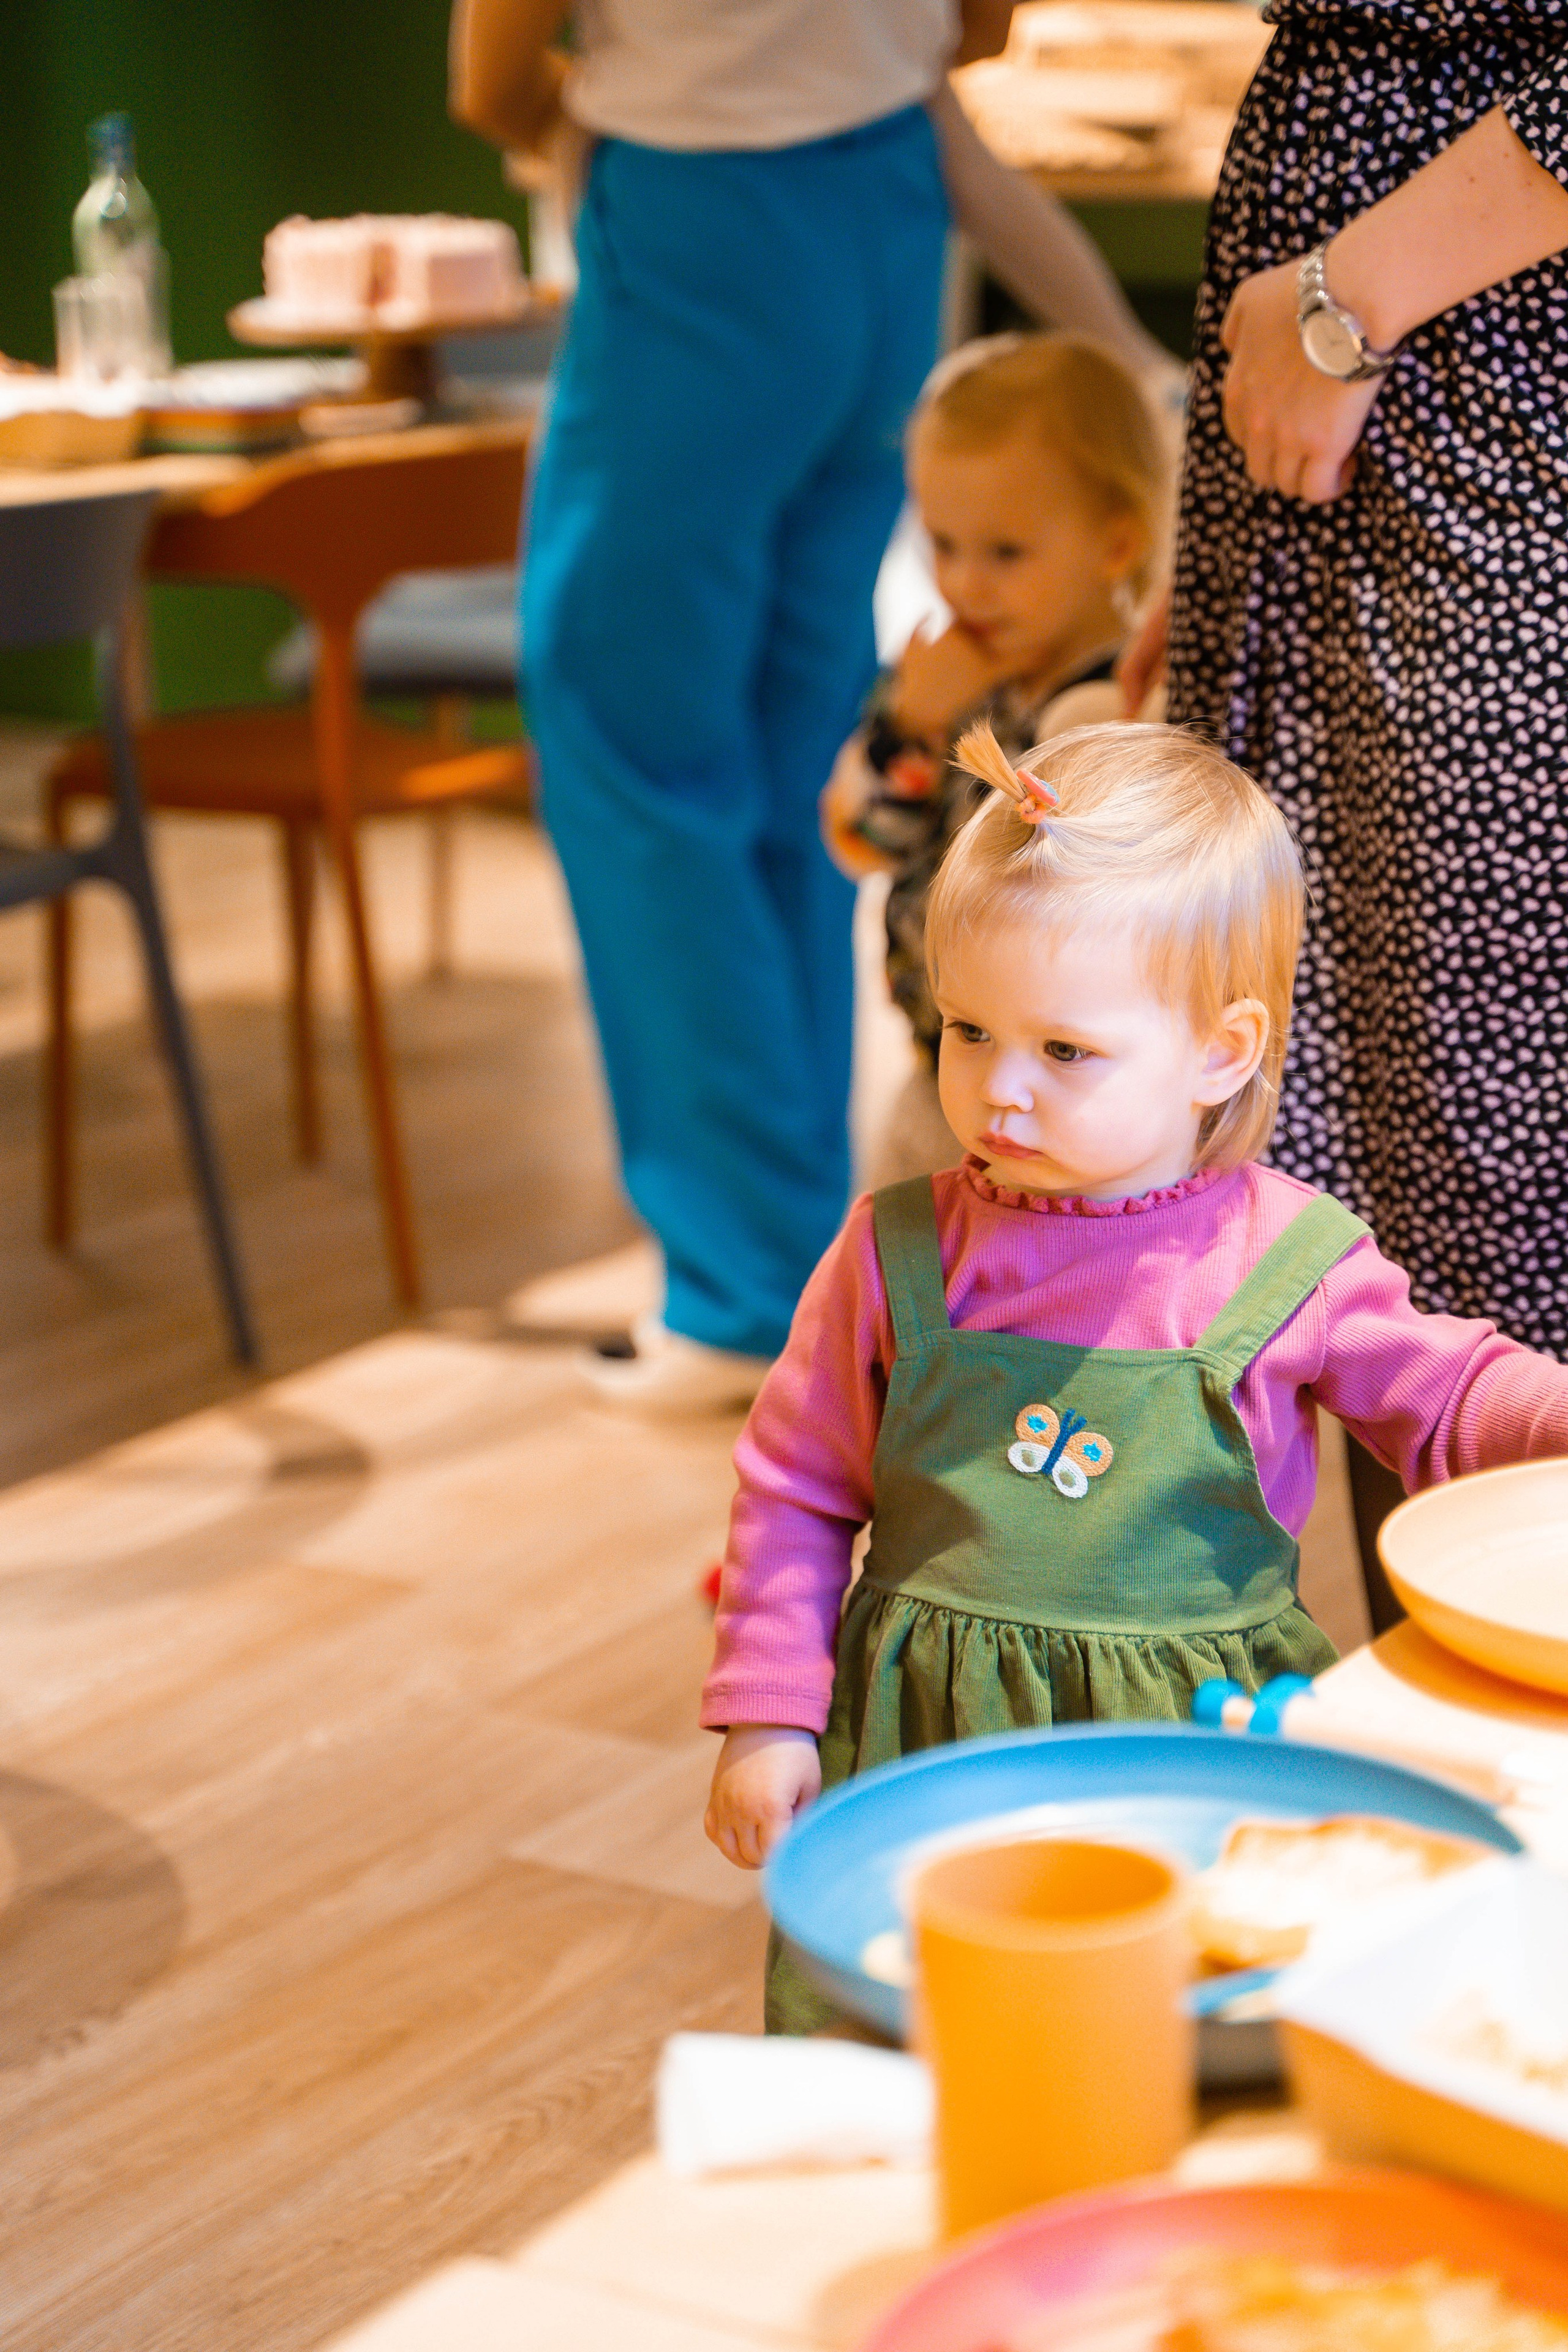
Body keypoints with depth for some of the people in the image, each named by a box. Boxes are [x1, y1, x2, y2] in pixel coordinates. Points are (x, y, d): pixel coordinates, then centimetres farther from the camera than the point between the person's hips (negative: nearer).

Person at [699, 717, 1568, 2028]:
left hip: (1195, 1745, -1)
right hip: (927, 1742, 1)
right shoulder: (898, 1256, 0)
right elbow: (796, 1487, 9)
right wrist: (769, 1715, 5)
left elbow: (1449, 1400, 8)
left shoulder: (1284, 1266, -3)